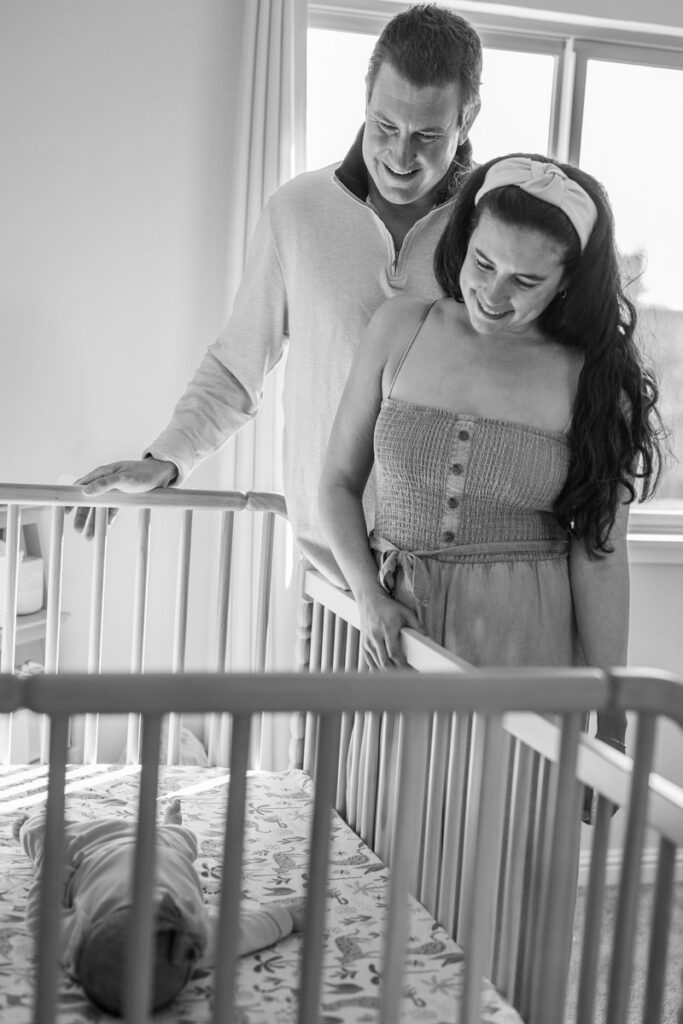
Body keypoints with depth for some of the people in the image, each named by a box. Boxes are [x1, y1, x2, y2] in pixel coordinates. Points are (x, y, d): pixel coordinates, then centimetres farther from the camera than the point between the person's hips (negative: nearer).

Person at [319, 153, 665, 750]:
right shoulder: (400, 329, 1)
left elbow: (601, 553, -5)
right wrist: (370, 598, -7)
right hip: (396, 625, 2)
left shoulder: (595, 379, -4)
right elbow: (340, 481, 6)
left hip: (527, 636, -2)